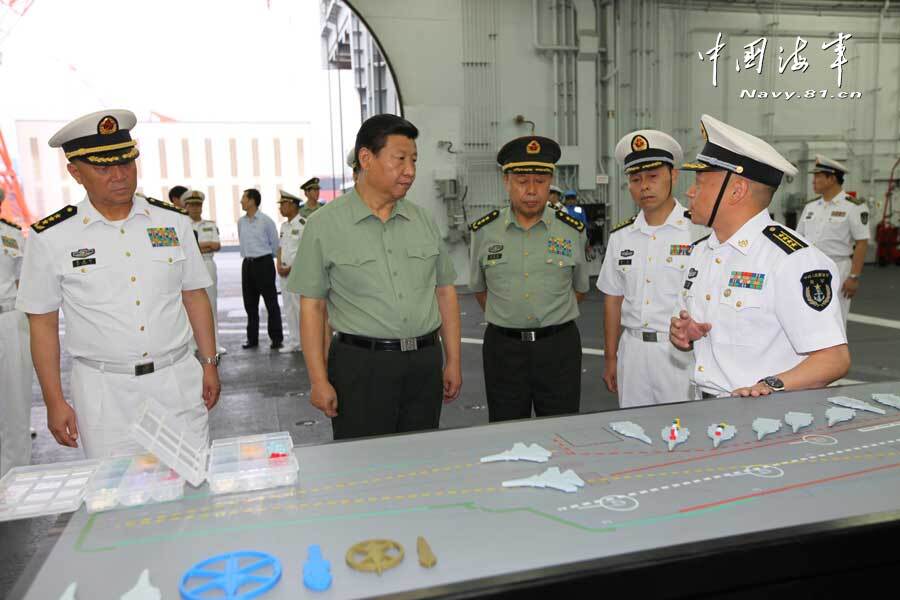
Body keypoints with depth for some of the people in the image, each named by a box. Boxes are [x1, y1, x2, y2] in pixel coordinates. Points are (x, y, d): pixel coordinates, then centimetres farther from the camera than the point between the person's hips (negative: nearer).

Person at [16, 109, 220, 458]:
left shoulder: (173, 222, 2)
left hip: (179, 380, 2)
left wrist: (209, 364, 7)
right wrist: (54, 402, 1)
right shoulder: (51, 238, -3)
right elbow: (42, 324, 2)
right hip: (105, 391, -1)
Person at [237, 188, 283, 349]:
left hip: (264, 262, -6)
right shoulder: (241, 222, 7)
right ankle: (252, 338, 19)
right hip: (247, 264, 6)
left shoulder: (266, 220, -9)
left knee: (271, 302, -1)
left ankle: (276, 338, 5)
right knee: (250, 303, 10)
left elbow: (275, 244, -1)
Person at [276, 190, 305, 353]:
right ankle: (293, 341, 20)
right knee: (289, 307, 11)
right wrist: (279, 266, 4)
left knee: (299, 307, -6)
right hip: (284, 272, 8)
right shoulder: (284, 226, 15)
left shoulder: (303, 224, -11)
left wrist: (291, 269, -14)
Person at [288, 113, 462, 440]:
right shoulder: (325, 224, -3)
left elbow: (445, 291, 12)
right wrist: (319, 380, -8)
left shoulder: (424, 221, 8)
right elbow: (312, 305, -4)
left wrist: (453, 362, 9)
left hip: (425, 363, 4)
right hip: (361, 365, -4)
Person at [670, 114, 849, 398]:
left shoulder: (793, 259, -10)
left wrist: (771, 387, -26)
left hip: (766, 414, -5)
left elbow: (835, 357, -12)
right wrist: (683, 334, 3)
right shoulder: (700, 252, 12)